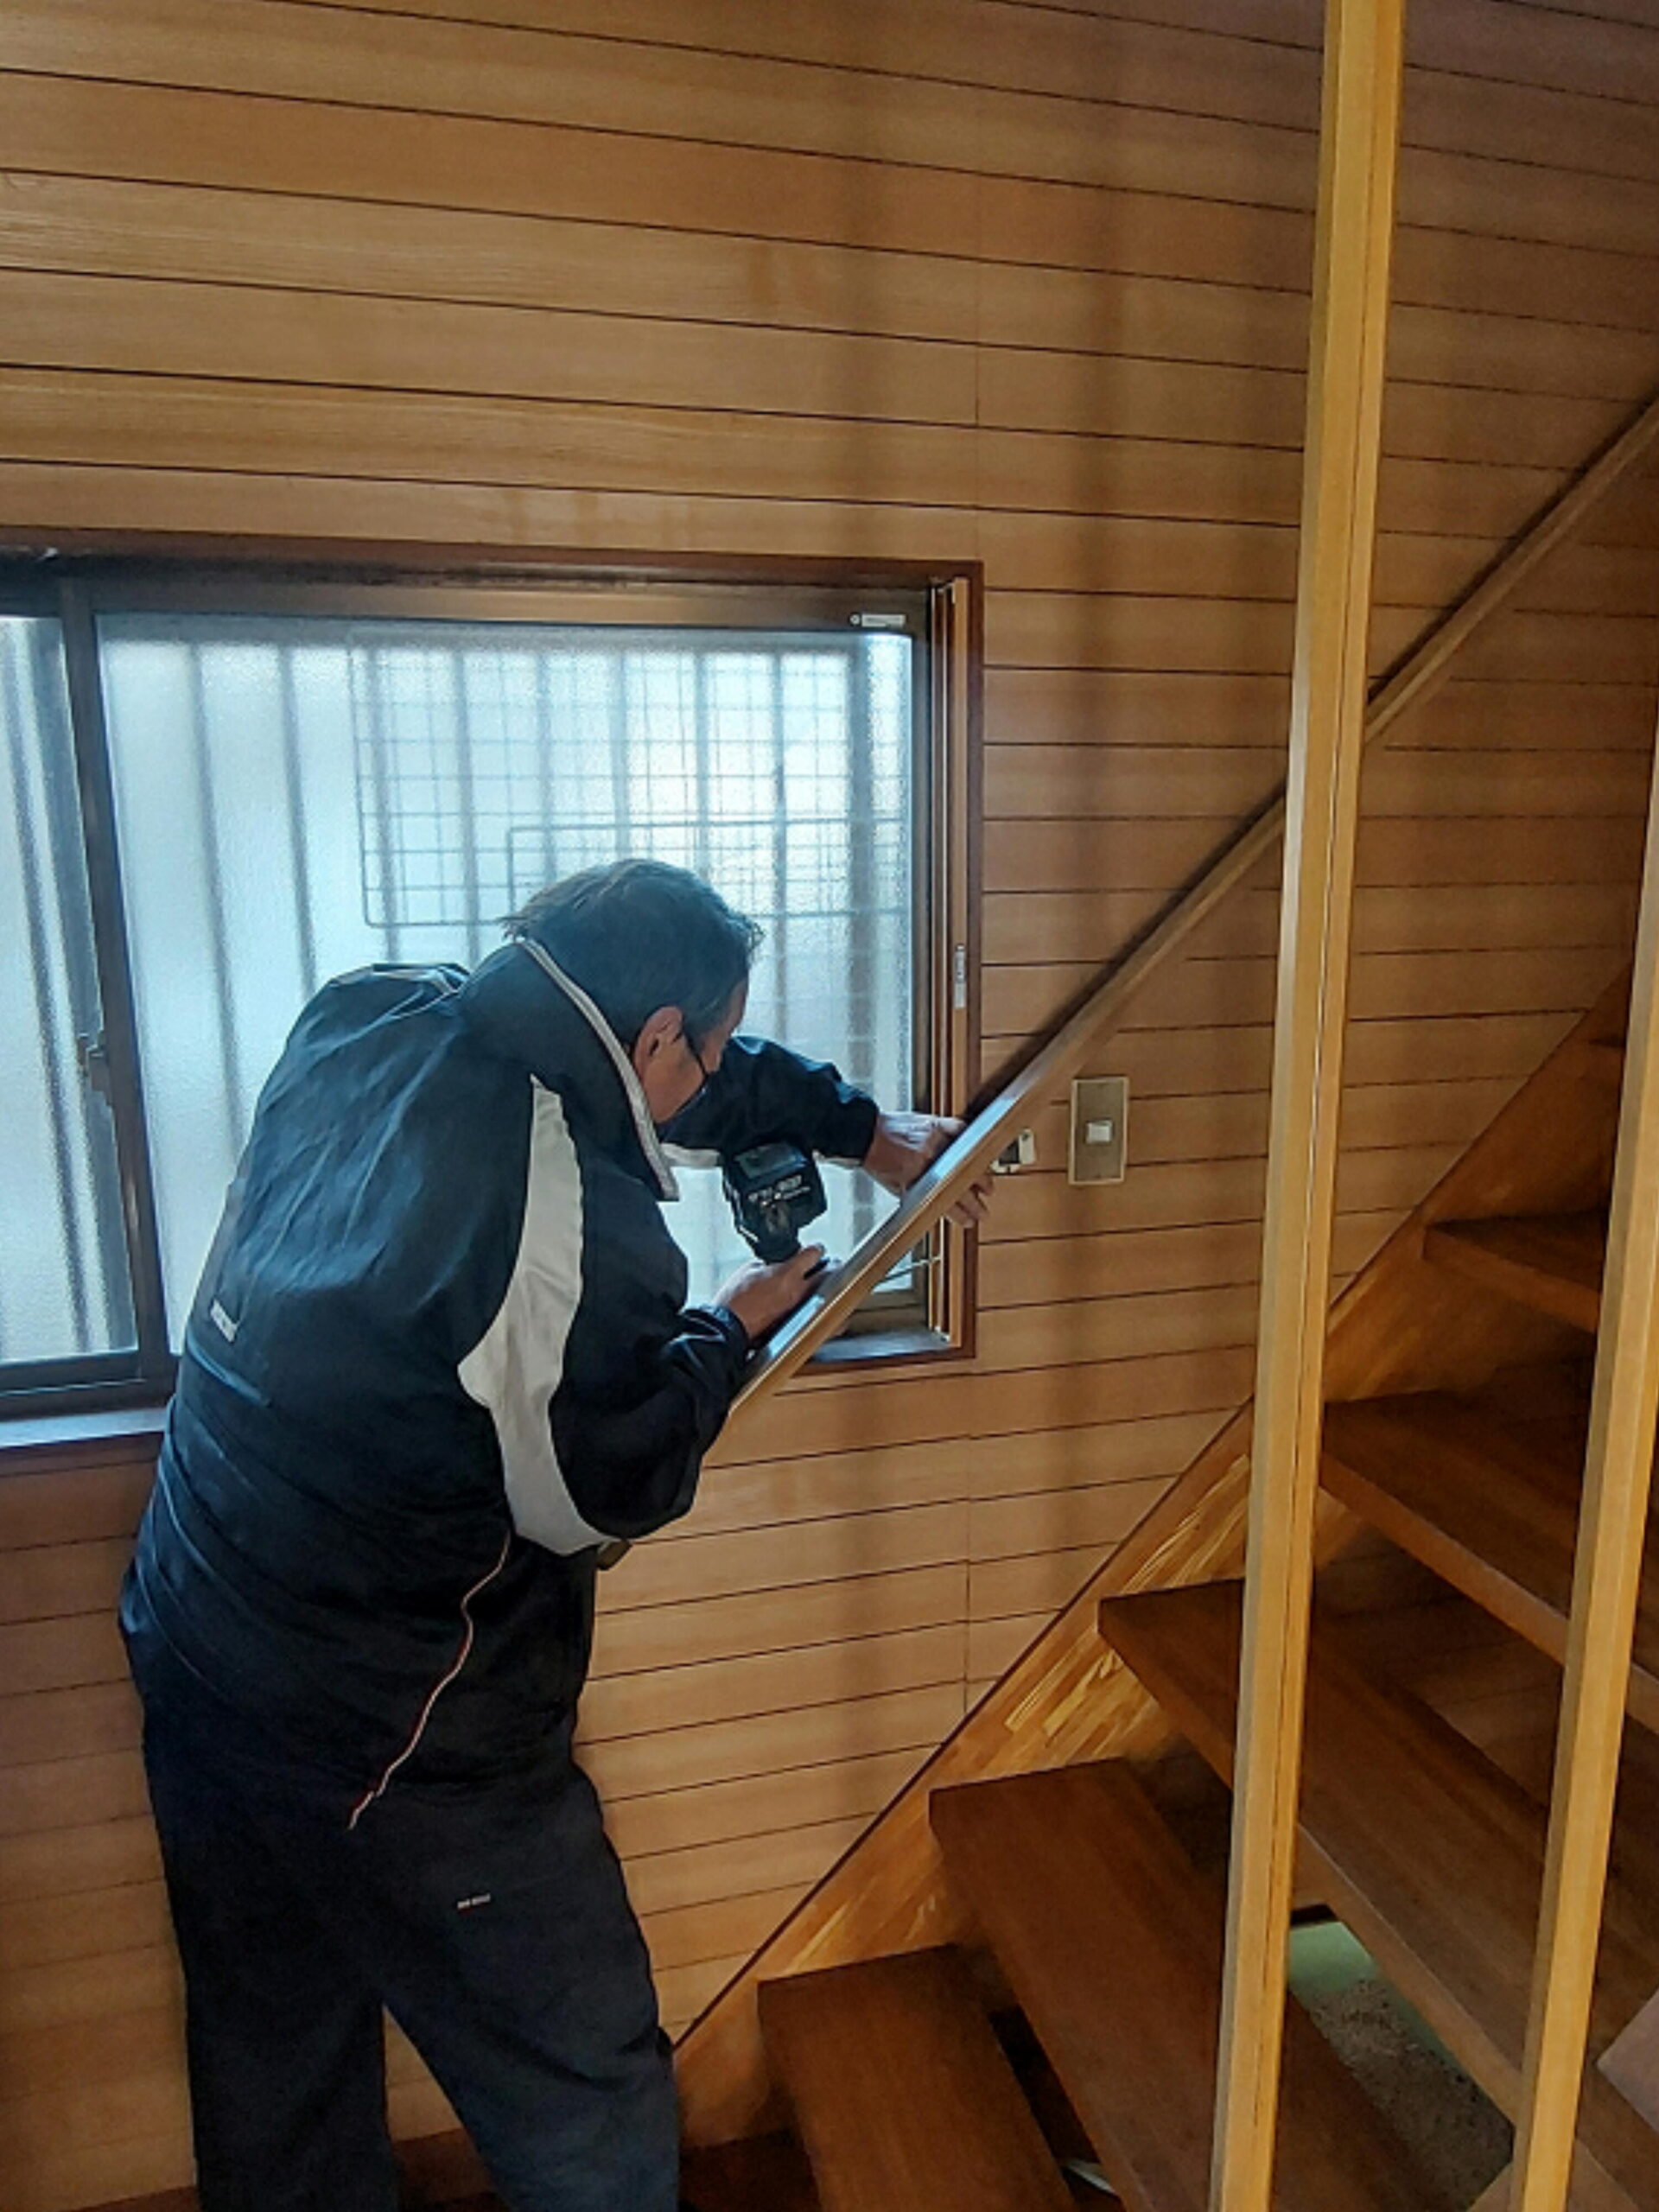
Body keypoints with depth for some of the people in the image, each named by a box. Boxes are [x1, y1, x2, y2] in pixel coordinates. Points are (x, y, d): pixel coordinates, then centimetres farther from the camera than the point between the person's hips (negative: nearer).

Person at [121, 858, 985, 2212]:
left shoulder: (360, 1024, -5)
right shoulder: (578, 1227, -29)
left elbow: (635, 1070, 8)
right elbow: (607, 1494, -14)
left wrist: (864, 1128, 14)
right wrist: (728, 1330, 2)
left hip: (193, 1648, 8)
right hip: (396, 1743, -8)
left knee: (276, 2064, 27)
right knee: (586, 2095, 15)